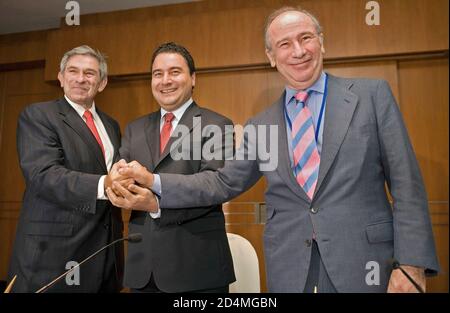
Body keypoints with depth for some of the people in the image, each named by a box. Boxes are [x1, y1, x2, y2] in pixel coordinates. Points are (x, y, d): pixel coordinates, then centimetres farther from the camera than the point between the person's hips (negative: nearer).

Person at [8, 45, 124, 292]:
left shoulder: (111, 125, 15)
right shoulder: (37, 115, -4)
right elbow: (43, 175, -18)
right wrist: (103, 185, -32)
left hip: (106, 248, 6)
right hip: (54, 249, -5)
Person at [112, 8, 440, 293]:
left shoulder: (372, 94, -1)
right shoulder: (260, 126, 7)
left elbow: (406, 184, -4)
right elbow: (224, 182, 8)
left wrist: (411, 263, -10)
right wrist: (154, 182, -1)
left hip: (364, 264, -2)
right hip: (288, 271, 3)